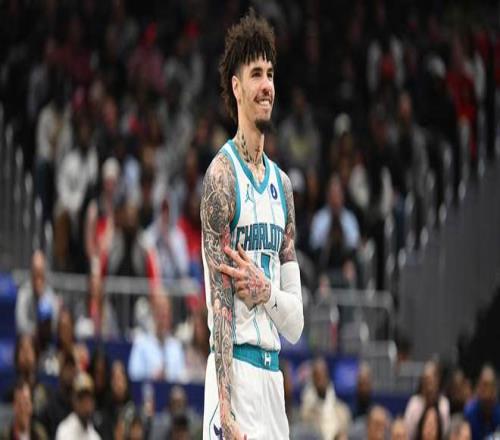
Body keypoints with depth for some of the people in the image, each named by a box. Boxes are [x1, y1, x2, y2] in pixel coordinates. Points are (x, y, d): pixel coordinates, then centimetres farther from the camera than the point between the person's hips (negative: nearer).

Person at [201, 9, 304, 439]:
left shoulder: (282, 184, 16)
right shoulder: (222, 174, -6)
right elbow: (219, 297, -14)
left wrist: (266, 291, -8)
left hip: (274, 372, 8)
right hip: (236, 369, -7)